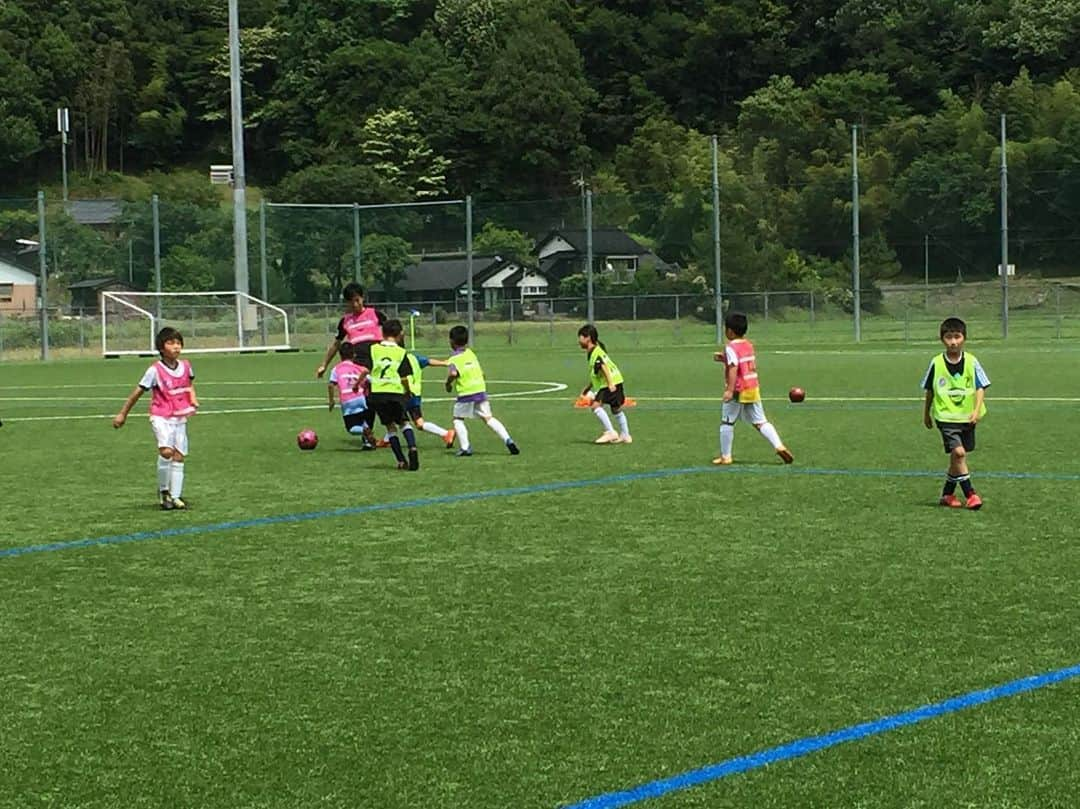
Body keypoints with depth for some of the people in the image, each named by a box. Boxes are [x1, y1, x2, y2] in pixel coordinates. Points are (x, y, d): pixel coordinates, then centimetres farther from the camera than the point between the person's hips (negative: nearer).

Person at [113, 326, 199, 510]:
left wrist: (193, 398, 8)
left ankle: (175, 497, 12)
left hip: (180, 417, 5)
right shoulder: (155, 370, -13)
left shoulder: (185, 366, 3)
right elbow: (138, 392, -5)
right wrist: (123, 414, 0)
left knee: (179, 456, 4)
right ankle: (163, 491, -6)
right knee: (166, 451, -24)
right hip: (161, 417, -5)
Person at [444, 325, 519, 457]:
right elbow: (481, 372, 19)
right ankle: (508, 440, -4)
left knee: (458, 419, 12)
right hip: (481, 390, 6)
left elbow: (453, 373, -27)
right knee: (488, 418, 9)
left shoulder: (454, 358, -8)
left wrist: (448, 383, -8)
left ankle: (465, 447, 3)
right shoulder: (471, 354, 13)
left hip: (465, 393, -6)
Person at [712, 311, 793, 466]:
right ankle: (779, 446, -11)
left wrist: (730, 390, -30)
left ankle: (725, 457, 10)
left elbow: (733, 368, -23)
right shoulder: (748, 345, 12)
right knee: (760, 422, 6)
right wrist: (725, 359, 22)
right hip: (753, 388, 7)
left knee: (727, 423, 7)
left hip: (738, 390, -7)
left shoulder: (731, 347, -12)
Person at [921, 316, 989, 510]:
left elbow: (980, 388, -3)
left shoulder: (971, 362, -3)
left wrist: (977, 410, -17)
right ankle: (970, 494, -15)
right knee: (958, 452, -20)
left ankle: (947, 494, 28)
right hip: (946, 416, -2)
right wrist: (926, 414, 16)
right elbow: (929, 391, 9)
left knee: (957, 457, 11)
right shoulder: (936, 363, -3)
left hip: (967, 417, 2)